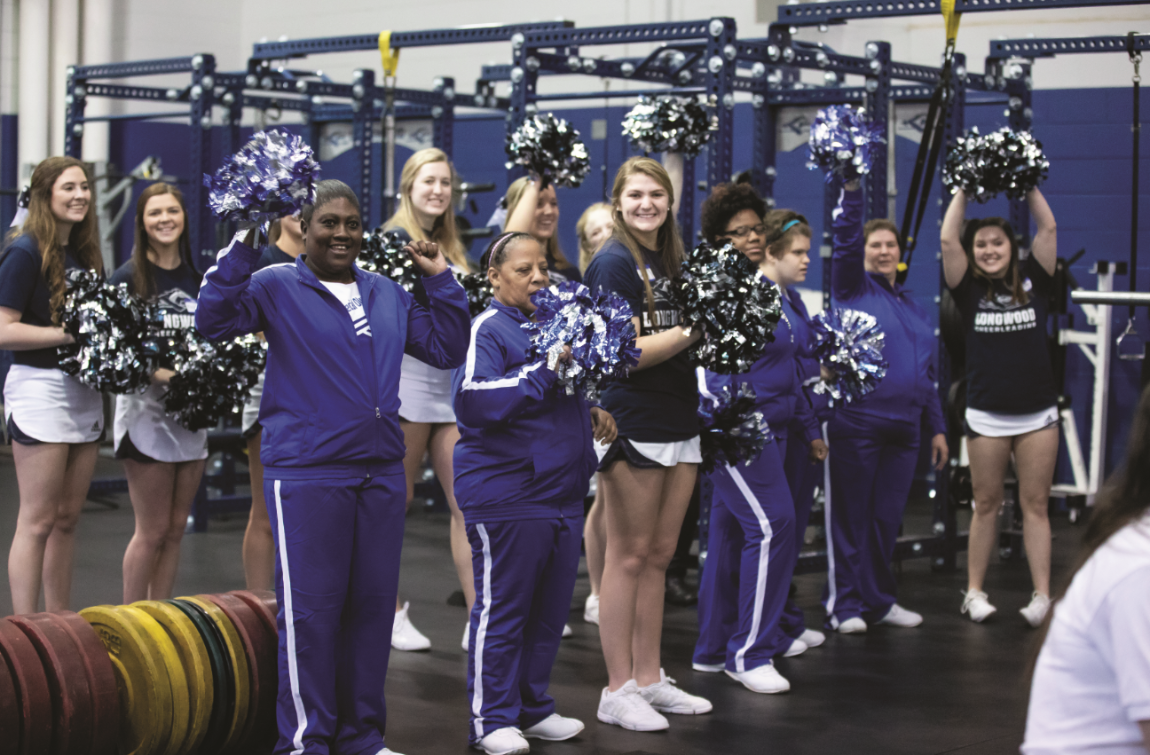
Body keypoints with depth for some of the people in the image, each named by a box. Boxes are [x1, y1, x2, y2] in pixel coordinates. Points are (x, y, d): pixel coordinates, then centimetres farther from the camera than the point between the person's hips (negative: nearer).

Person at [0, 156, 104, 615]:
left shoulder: (83, 252, 13)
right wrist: (71, 334, -19)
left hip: (85, 391, 8)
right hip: (40, 387, -8)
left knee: (67, 518, 13)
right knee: (38, 522, -5)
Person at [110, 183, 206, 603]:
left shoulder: (197, 279, 11)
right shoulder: (128, 278, -5)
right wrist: (161, 372, -23)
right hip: (145, 409, -5)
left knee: (176, 530, 8)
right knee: (152, 532, -4)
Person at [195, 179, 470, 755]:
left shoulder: (387, 295, 16)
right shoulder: (277, 286, 0)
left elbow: (447, 349, 18)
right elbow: (215, 319, -15)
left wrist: (441, 281, 10)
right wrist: (243, 247, -20)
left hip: (381, 474, 6)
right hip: (306, 474, -5)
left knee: (373, 603, 10)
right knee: (310, 607, -5)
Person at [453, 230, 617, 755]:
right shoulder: (489, 328, -9)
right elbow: (473, 400, -24)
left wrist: (590, 412, 13)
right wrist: (543, 371, -23)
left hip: (562, 493, 8)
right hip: (507, 494, -8)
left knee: (550, 609, 13)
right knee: (502, 609, -1)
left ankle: (534, 707, 24)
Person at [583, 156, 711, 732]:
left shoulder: (671, 262, 16)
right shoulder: (613, 263, -8)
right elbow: (628, 352, -16)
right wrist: (695, 328, -21)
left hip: (680, 422, 8)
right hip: (633, 423, -8)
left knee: (659, 555, 12)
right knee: (629, 556, -2)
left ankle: (649, 678, 20)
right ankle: (618, 690, 4)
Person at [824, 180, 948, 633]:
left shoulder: (912, 307, 19)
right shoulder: (853, 289, 3)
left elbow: (927, 372, 21)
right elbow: (845, 243, -16)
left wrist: (937, 427, 17)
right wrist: (851, 191, -26)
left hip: (903, 428, 5)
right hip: (855, 422, -5)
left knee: (887, 519, 10)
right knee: (850, 515, 0)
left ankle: (879, 600, 21)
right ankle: (845, 605, 6)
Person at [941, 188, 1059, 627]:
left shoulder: (1032, 281, 5)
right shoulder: (969, 290, 2)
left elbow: (1048, 228, -1)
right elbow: (948, 239, -6)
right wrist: (964, 190, -1)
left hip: (1037, 413, 0)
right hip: (986, 414, 0)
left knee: (1035, 504, 2)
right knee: (986, 504, 6)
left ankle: (1042, 596, 1)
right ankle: (974, 592, 13)